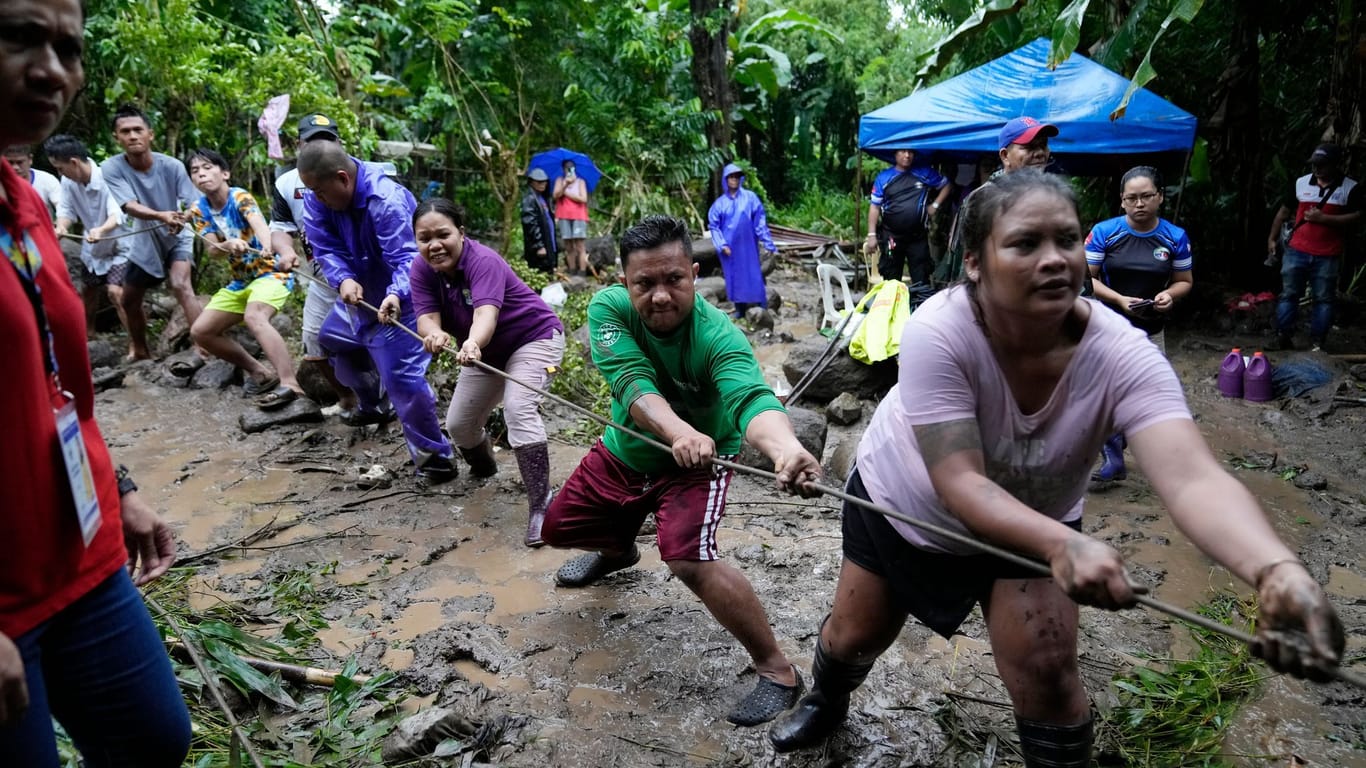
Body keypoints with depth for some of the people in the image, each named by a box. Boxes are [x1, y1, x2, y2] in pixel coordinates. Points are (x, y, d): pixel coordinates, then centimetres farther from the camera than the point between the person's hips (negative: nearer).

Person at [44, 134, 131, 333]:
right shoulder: (68, 180, -10)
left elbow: (117, 214, -39)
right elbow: (66, 209, -9)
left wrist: (101, 230, -59)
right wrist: (61, 227, -32)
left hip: (118, 244, -7)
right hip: (92, 247, 7)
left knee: (115, 293, -21)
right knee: (87, 292, 20)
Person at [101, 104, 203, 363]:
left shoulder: (172, 166, -21)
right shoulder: (111, 168, -18)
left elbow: (193, 205, -21)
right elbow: (130, 206, -30)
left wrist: (182, 220, -45)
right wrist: (162, 216, -50)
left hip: (178, 238, -4)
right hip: (144, 242, 4)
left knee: (181, 285, -29)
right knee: (129, 301, 15)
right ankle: (140, 352, 39)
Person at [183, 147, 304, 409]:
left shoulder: (240, 197, -15)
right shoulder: (199, 210, 2)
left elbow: (260, 225, -35)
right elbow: (212, 249, -10)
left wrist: (270, 249, -58)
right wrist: (230, 245, -35)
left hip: (271, 272, -8)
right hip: (239, 281, 8)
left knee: (254, 317, -36)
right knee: (200, 331, 4)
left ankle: (290, 384, -48)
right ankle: (260, 373, 13)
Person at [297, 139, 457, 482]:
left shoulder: (386, 201, -33)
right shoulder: (318, 198, -11)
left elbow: (407, 257, -37)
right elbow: (325, 248, -13)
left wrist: (396, 294, -56)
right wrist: (343, 279, -34)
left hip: (395, 300, -9)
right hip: (359, 293, 9)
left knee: (401, 374, -18)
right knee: (332, 339, 29)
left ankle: (434, 456, -5)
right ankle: (372, 405, 53)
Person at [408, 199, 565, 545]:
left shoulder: (483, 261, -31)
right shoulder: (422, 270, -12)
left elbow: (486, 312, -47)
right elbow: (427, 318, -25)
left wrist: (473, 343, -69)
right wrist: (435, 334, -50)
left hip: (534, 337, -7)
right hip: (488, 351, 7)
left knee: (518, 409, -29)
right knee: (458, 424, 8)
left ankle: (540, 506, -28)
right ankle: (484, 469, 40)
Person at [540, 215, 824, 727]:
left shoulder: (718, 337, -33)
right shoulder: (608, 308, -24)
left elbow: (750, 398, -50)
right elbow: (632, 382, -37)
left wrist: (786, 448, -74)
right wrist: (678, 432, -58)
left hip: (697, 463, -5)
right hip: (623, 452, 5)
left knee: (690, 561, -28)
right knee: (556, 528, 18)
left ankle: (776, 670, -9)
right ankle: (618, 550, 53)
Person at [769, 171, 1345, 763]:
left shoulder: (1122, 355, -30)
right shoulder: (937, 334, -35)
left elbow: (1193, 478, -43)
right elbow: (959, 484, -39)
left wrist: (1277, 570, -62)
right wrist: (1063, 545, -55)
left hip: (1032, 520, 1)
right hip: (901, 502, 0)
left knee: (1046, 671, -10)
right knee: (853, 636, 14)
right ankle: (825, 704, 51)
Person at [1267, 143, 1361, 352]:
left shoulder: (1351, 187, -2)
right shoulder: (1301, 182, 5)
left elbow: (1357, 217, -9)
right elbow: (1284, 211, 14)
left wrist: (1324, 218, -18)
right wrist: (1272, 238, 13)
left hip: (1328, 256, -2)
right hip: (1296, 252, 2)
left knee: (1324, 299, 4)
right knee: (1288, 295, 4)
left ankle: (1317, 343, 9)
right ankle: (1283, 337, 8)